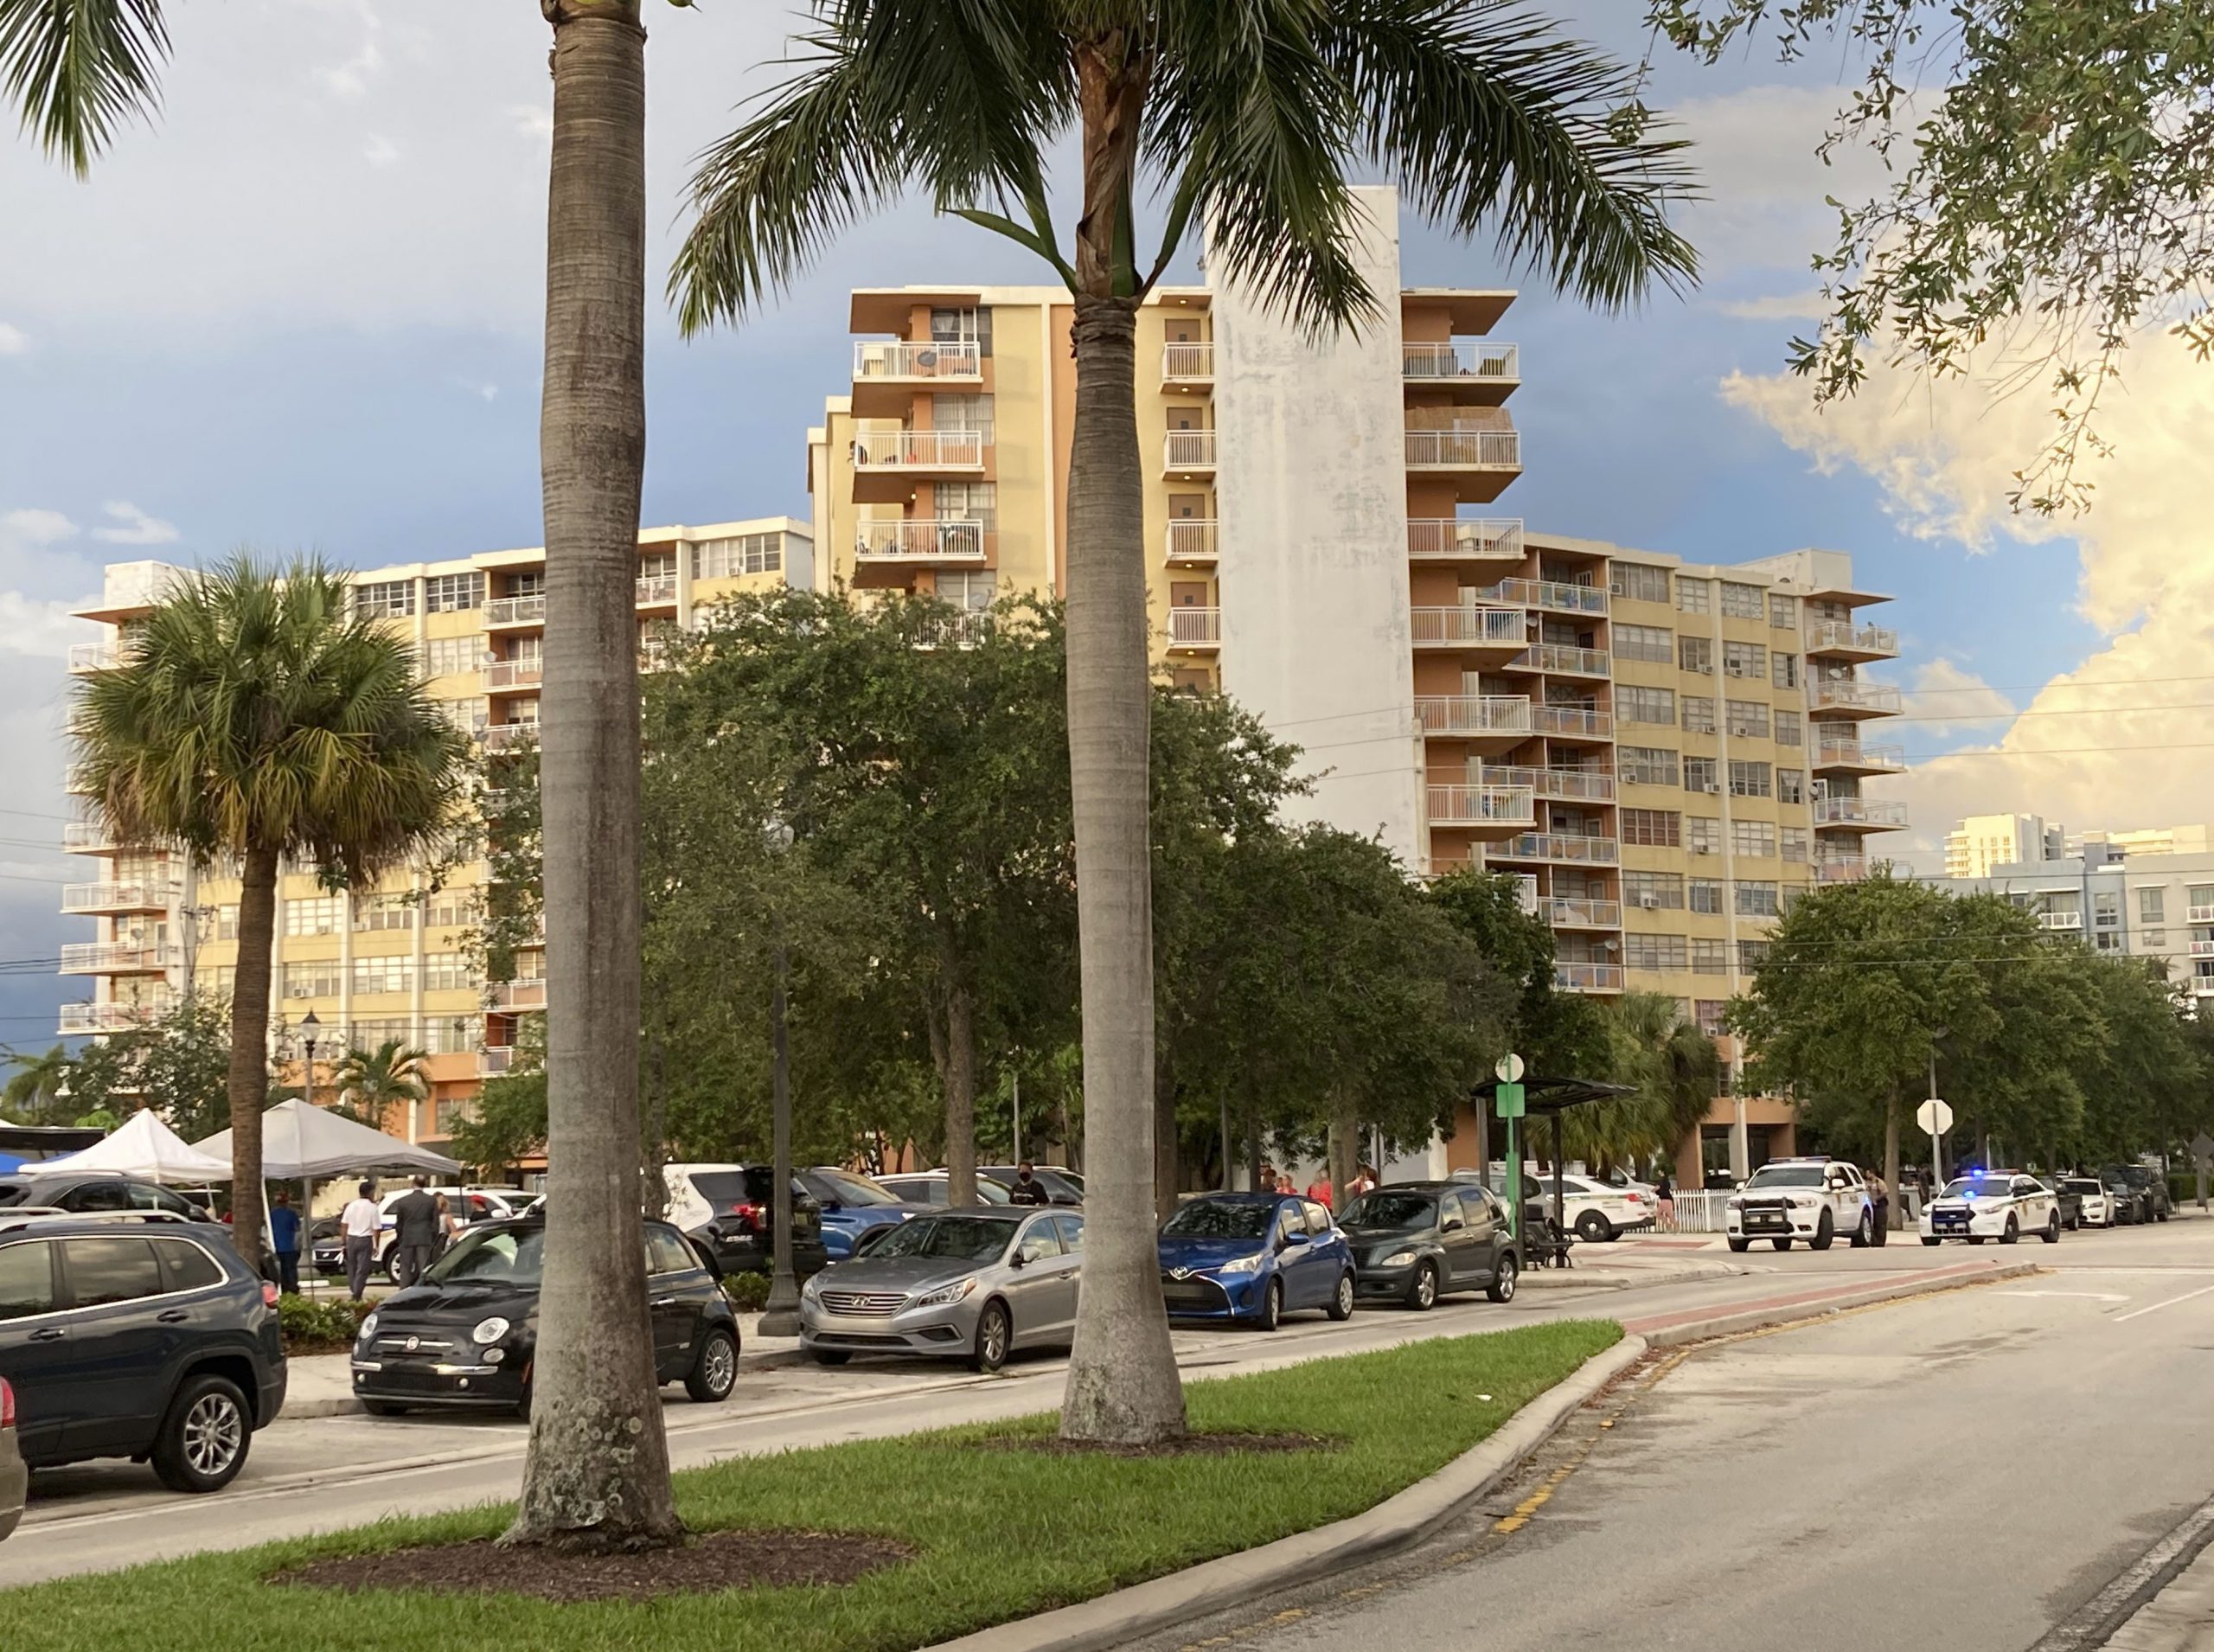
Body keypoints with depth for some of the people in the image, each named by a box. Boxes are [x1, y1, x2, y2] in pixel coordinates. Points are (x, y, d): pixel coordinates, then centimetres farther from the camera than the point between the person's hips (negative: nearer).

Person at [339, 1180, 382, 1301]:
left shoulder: (351, 1205, 3)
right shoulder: (372, 1208, -8)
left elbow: (344, 1224, 5)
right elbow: (375, 1229, -10)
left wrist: (343, 1239, 13)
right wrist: (376, 1246, -6)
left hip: (351, 1239, 4)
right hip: (365, 1240, -4)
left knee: (351, 1267, 17)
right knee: (362, 1269, -1)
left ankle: (353, 1292, 22)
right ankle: (357, 1295, -8)